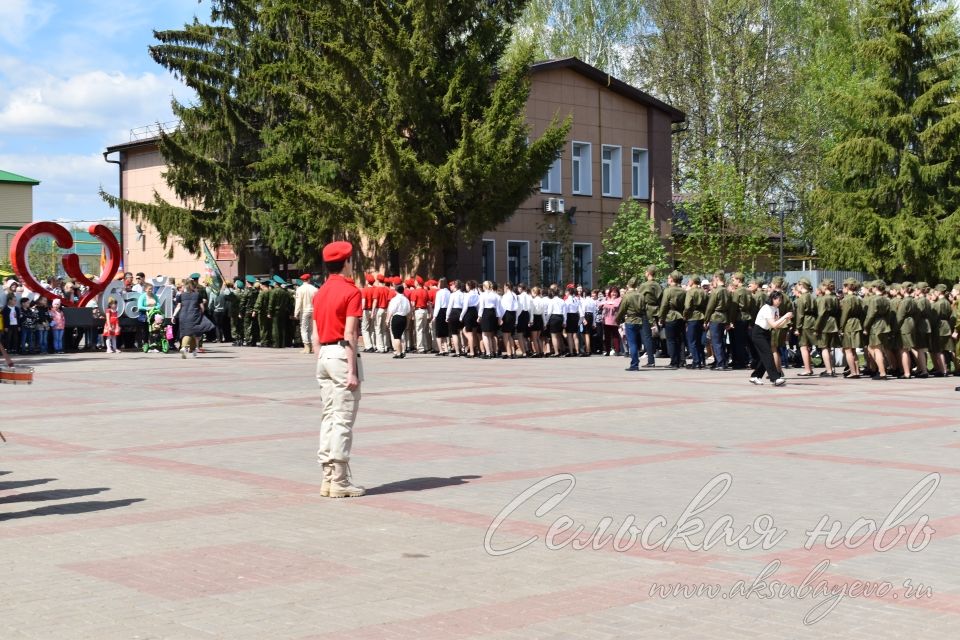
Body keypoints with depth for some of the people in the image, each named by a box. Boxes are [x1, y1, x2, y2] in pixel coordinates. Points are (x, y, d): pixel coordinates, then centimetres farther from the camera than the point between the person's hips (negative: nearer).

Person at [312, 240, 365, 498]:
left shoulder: (320, 293, 13)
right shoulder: (351, 291, -10)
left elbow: (316, 335, 14)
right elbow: (350, 335, -16)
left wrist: (320, 364, 19)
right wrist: (352, 371, -16)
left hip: (324, 355, 8)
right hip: (342, 355, -8)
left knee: (328, 417, 11)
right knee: (343, 419, -5)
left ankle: (328, 478, 13)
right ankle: (339, 481, -5)